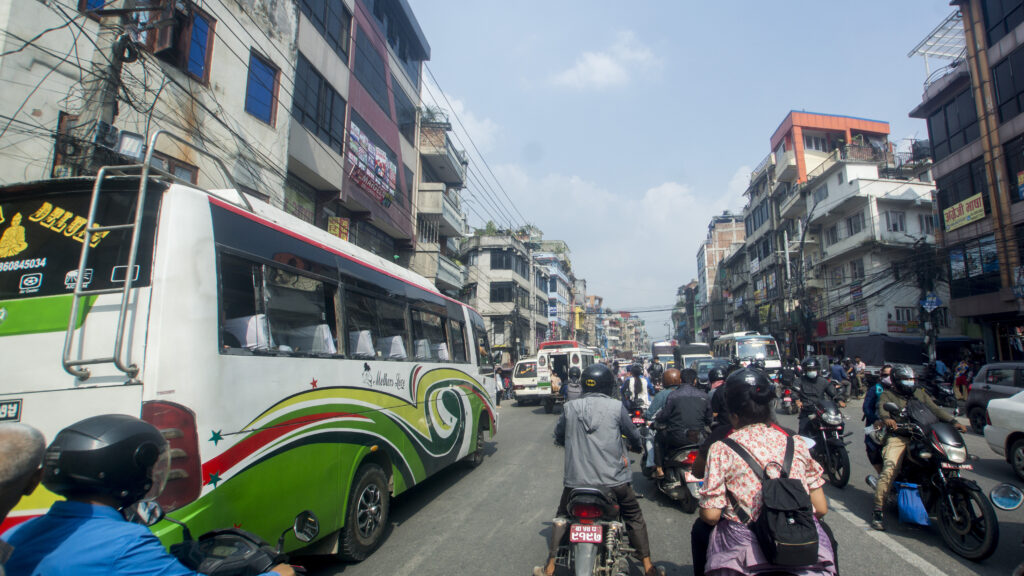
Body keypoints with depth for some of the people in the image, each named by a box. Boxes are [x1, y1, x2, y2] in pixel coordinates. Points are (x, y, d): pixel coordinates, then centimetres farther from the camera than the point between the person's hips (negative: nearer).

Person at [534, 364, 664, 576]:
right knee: (634, 518, 22)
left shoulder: (569, 407, -2)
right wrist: (637, 446, 29)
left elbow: (558, 437, 11)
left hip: (576, 478, 1)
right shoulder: (616, 407, -6)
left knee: (561, 517, 22)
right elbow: (632, 434, 6)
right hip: (613, 479, -1)